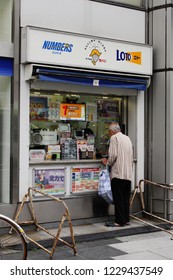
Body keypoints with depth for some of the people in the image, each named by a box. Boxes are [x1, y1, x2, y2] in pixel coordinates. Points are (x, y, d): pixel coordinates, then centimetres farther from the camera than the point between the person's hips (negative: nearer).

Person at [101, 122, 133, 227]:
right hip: (128, 173, 7)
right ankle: (126, 219, 16)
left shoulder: (114, 137, -5)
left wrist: (108, 162, 3)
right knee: (126, 198, 11)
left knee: (118, 198, -3)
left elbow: (113, 154, -15)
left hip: (118, 172, -7)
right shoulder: (127, 138, 17)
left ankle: (120, 221, -2)